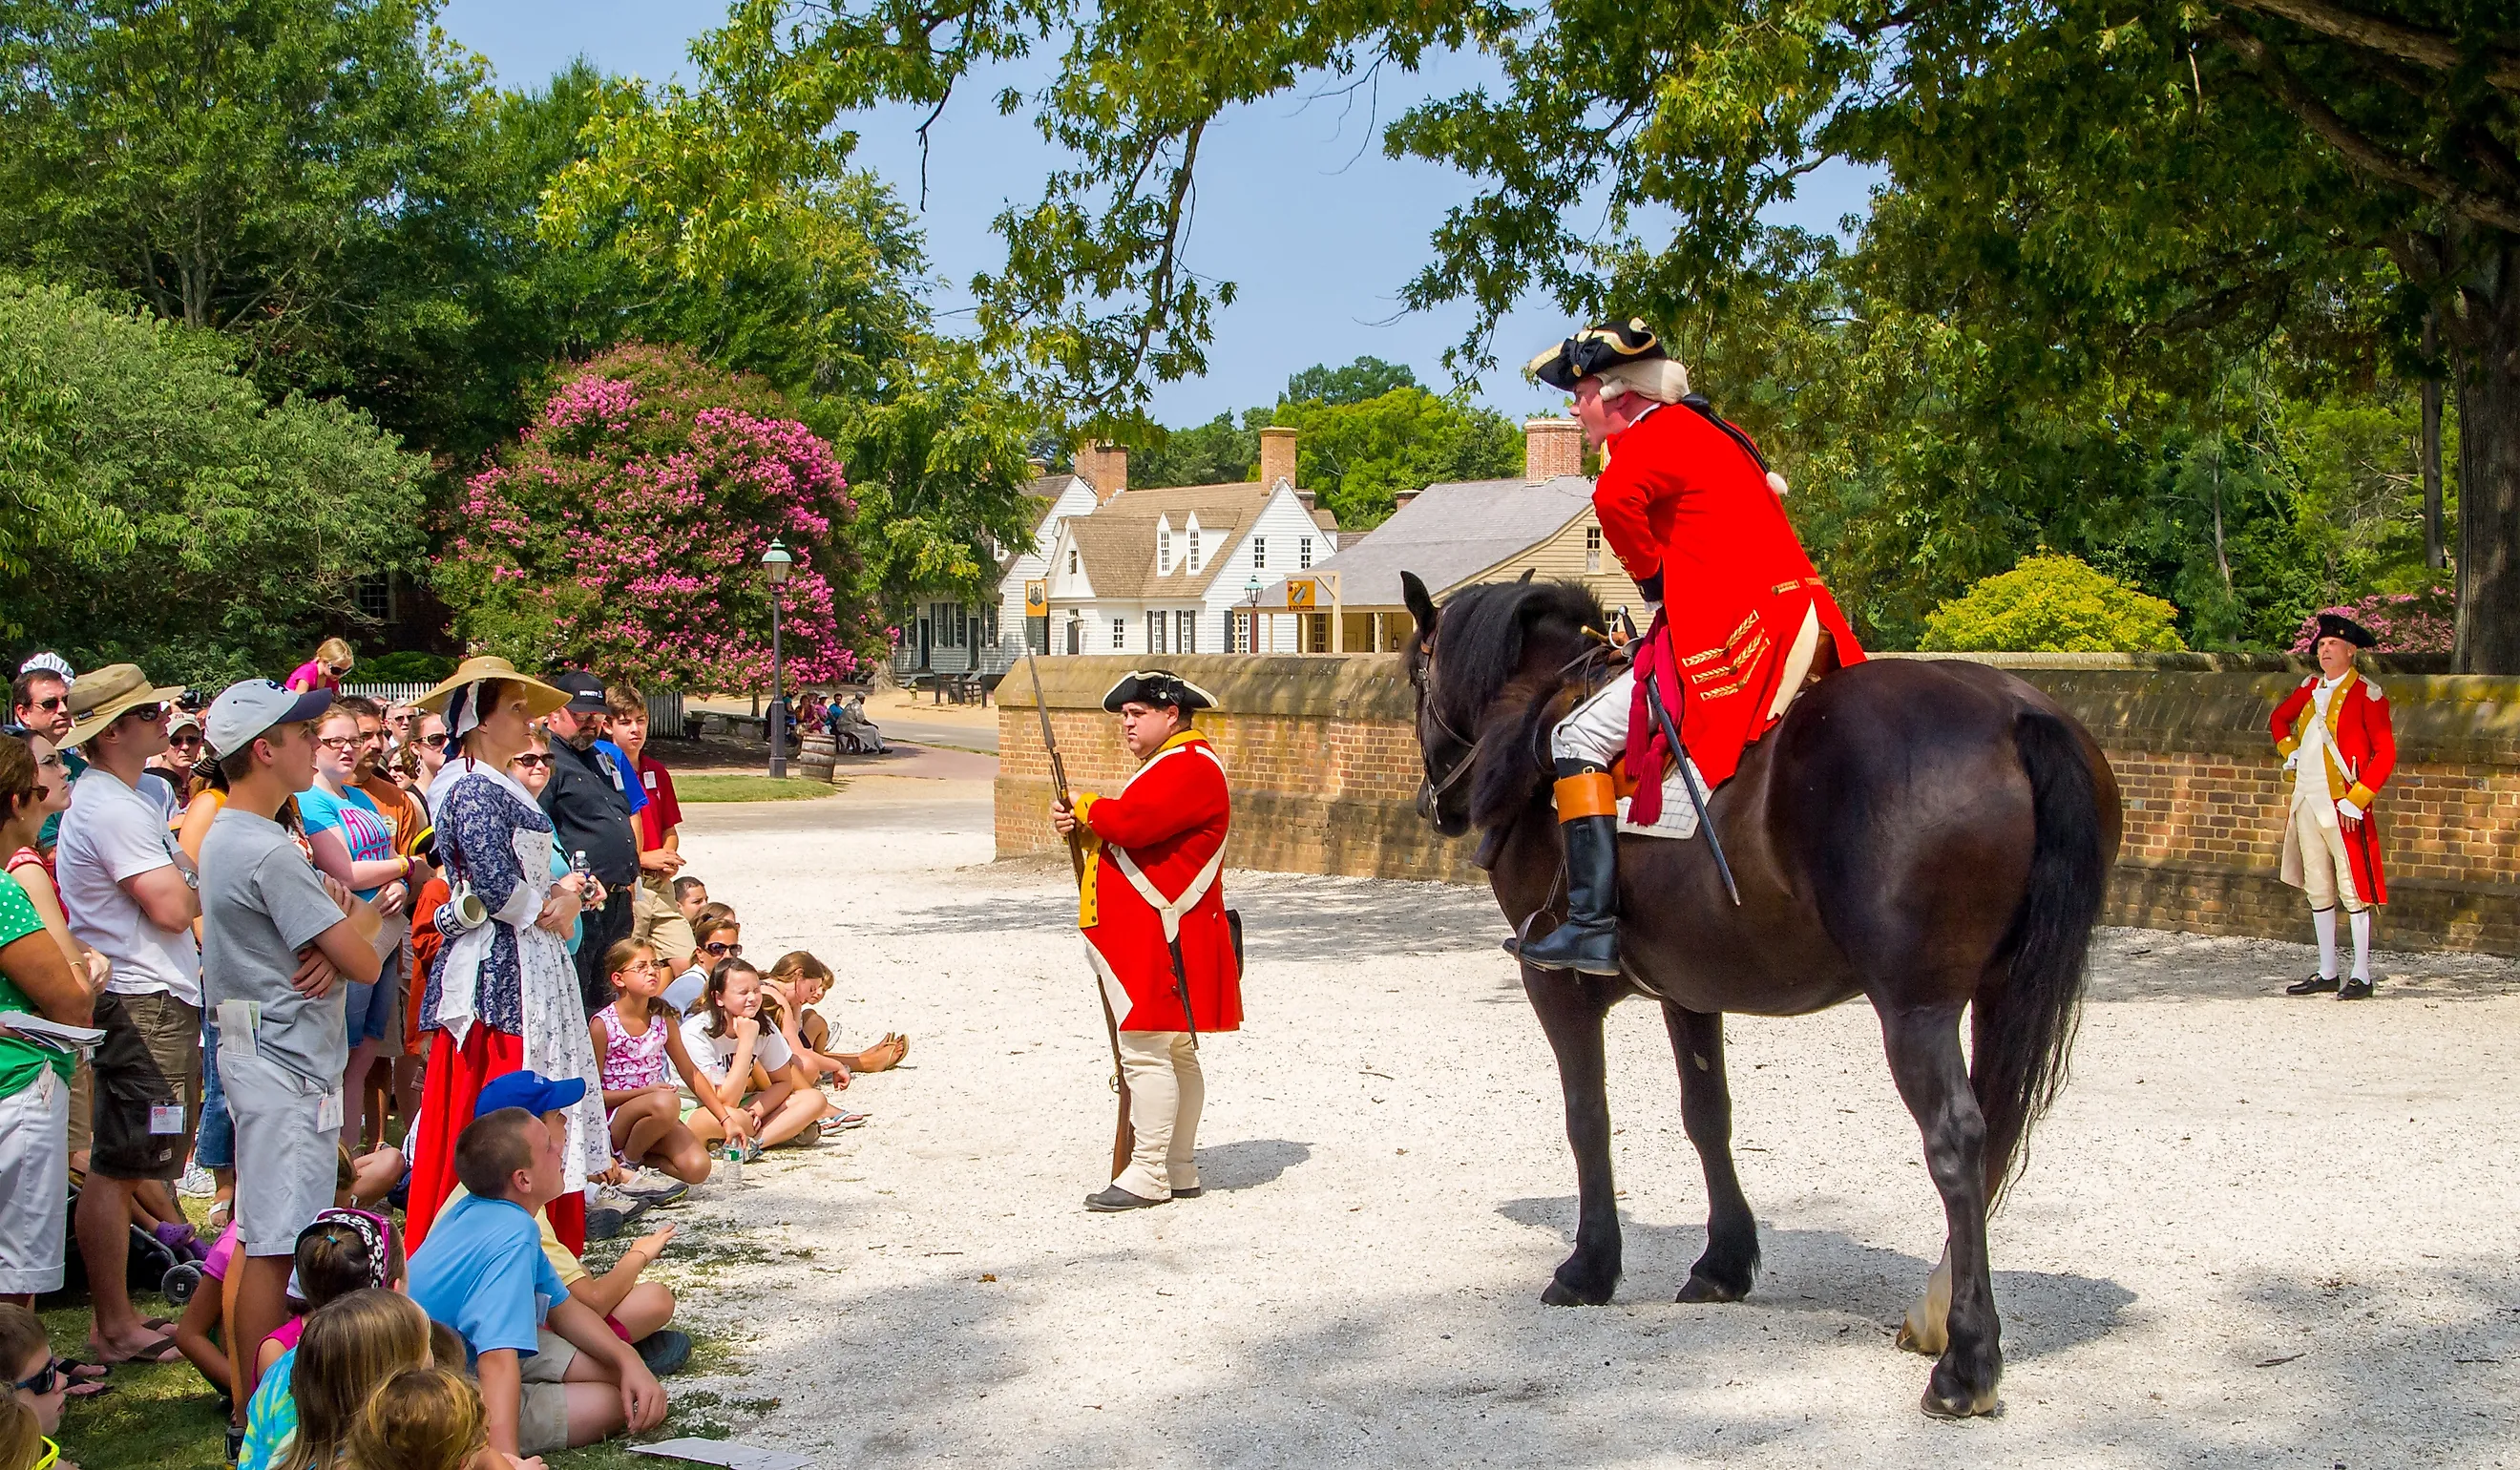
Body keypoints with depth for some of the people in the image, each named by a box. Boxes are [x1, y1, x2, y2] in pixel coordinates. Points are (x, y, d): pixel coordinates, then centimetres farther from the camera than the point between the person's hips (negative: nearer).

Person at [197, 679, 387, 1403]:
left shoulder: (227, 836, 14)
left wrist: (339, 931, -9)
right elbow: (364, 962, -19)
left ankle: (253, 1397, 24)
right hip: (288, 1068, -11)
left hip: (259, 1053, 11)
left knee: (262, 1237, 16)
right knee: (275, 1248, -7)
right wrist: (359, 919, 3)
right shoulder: (269, 852, -19)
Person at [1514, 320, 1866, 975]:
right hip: (1801, 619, 10)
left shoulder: (1654, 435, -6)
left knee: (1580, 740, -9)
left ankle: (1594, 925, -18)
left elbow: (1614, 497, -28)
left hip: (1728, 637, -10)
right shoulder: (1715, 432, 24)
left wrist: (1650, 574, -11)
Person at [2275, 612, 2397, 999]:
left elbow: (2385, 753, -11)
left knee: (2353, 891, -3)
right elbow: (2279, 718, 30)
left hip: (2344, 807, -7)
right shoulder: (2310, 688, 11)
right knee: (2317, 891, 10)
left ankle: (2362, 977, 1)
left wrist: (2357, 799, -16)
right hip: (2307, 803, 7)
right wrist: (2290, 752, 14)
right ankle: (2327, 974, 17)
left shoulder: (2366, 694, -8)